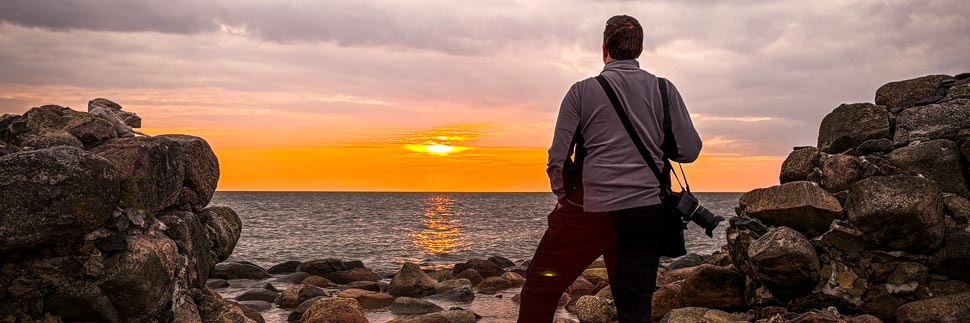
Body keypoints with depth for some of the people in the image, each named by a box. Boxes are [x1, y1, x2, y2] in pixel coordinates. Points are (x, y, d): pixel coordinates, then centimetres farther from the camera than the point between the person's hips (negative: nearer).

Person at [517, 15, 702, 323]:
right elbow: (689, 150, 2)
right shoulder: (664, 90, 2)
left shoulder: (582, 91, -3)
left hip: (590, 211, -3)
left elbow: (558, 158, -3)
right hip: (647, 213, 3)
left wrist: (563, 195, 13)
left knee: (541, 282, 12)